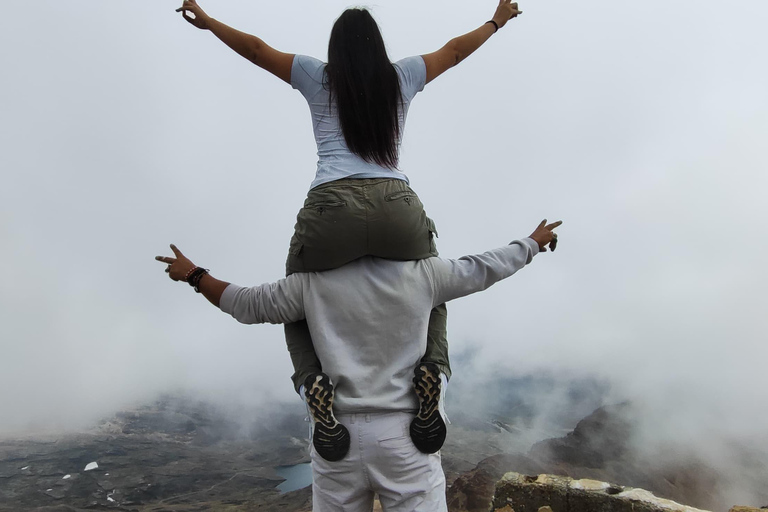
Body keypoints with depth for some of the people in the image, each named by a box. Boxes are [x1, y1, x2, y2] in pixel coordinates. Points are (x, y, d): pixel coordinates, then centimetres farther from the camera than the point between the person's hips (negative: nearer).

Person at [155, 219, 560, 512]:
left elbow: (248, 305, 9)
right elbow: (485, 268, 11)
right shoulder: (422, 272, -3)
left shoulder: (313, 280, -3)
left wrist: (193, 274, 26)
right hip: (405, 438, -1)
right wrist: (534, 241, 30)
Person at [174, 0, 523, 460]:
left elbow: (255, 48, 29)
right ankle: (434, 368, -2)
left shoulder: (316, 77, 19)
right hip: (399, 209, 2)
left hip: (331, 210, -1)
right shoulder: (402, 77, 23)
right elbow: (455, 50, 38)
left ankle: (314, 382, -5)